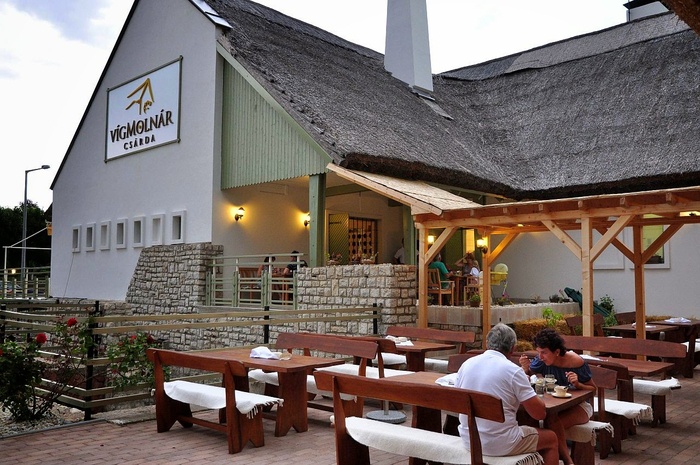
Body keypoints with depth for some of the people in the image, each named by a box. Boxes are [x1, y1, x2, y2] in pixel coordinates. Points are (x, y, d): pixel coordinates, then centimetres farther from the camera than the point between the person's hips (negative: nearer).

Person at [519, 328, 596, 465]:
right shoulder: (542, 360, -11)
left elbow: (593, 389, -6)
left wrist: (577, 384, -28)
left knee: (553, 421, -35)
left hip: (578, 405, -4)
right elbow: (528, 375, 6)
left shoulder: (576, 362, -19)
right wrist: (525, 368, -19)